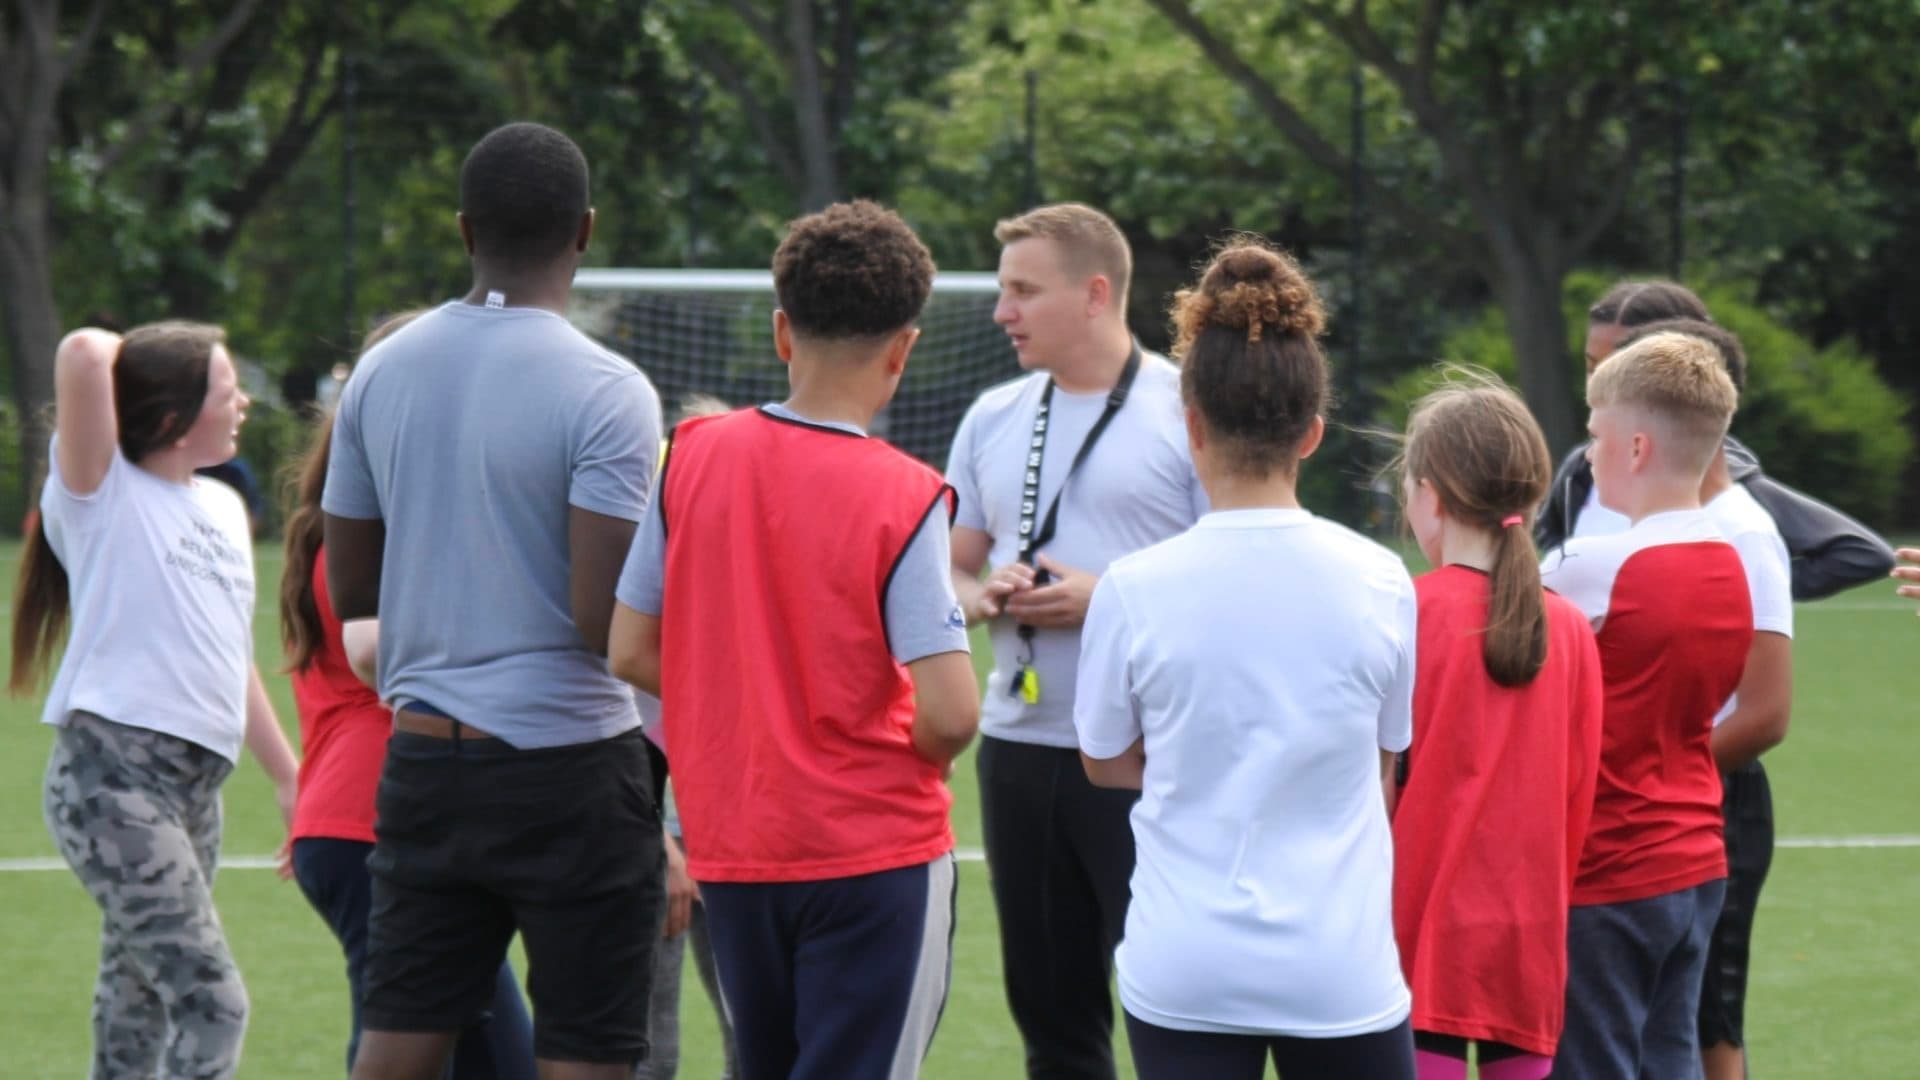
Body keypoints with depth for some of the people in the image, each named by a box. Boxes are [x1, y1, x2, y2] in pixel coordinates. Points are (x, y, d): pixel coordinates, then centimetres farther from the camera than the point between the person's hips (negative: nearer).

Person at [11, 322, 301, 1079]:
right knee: (211, 1004, -17)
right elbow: (83, 355, -21)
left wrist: (287, 776, 30)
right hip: (111, 779, -8)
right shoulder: (104, 494, -4)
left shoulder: (223, 507, 18)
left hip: (197, 787, 8)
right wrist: (118, 355, 1)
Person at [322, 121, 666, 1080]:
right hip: (569, 764, -5)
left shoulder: (382, 371, 5)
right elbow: (600, 621, -19)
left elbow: (348, 588, 12)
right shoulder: (605, 392, -13)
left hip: (422, 756, 5)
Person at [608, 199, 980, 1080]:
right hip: (872, 854, -5)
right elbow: (949, 714, -19)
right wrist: (916, 756, 3)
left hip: (729, 854, 5)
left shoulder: (691, 456, -1)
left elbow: (631, 653, 2)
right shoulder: (903, 497, -14)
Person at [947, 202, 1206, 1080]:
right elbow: (951, 571, 19)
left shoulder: (1187, 412, -6)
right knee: (1051, 1010, 11)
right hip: (1019, 744, 6)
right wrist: (986, 597, -4)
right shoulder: (993, 418, 13)